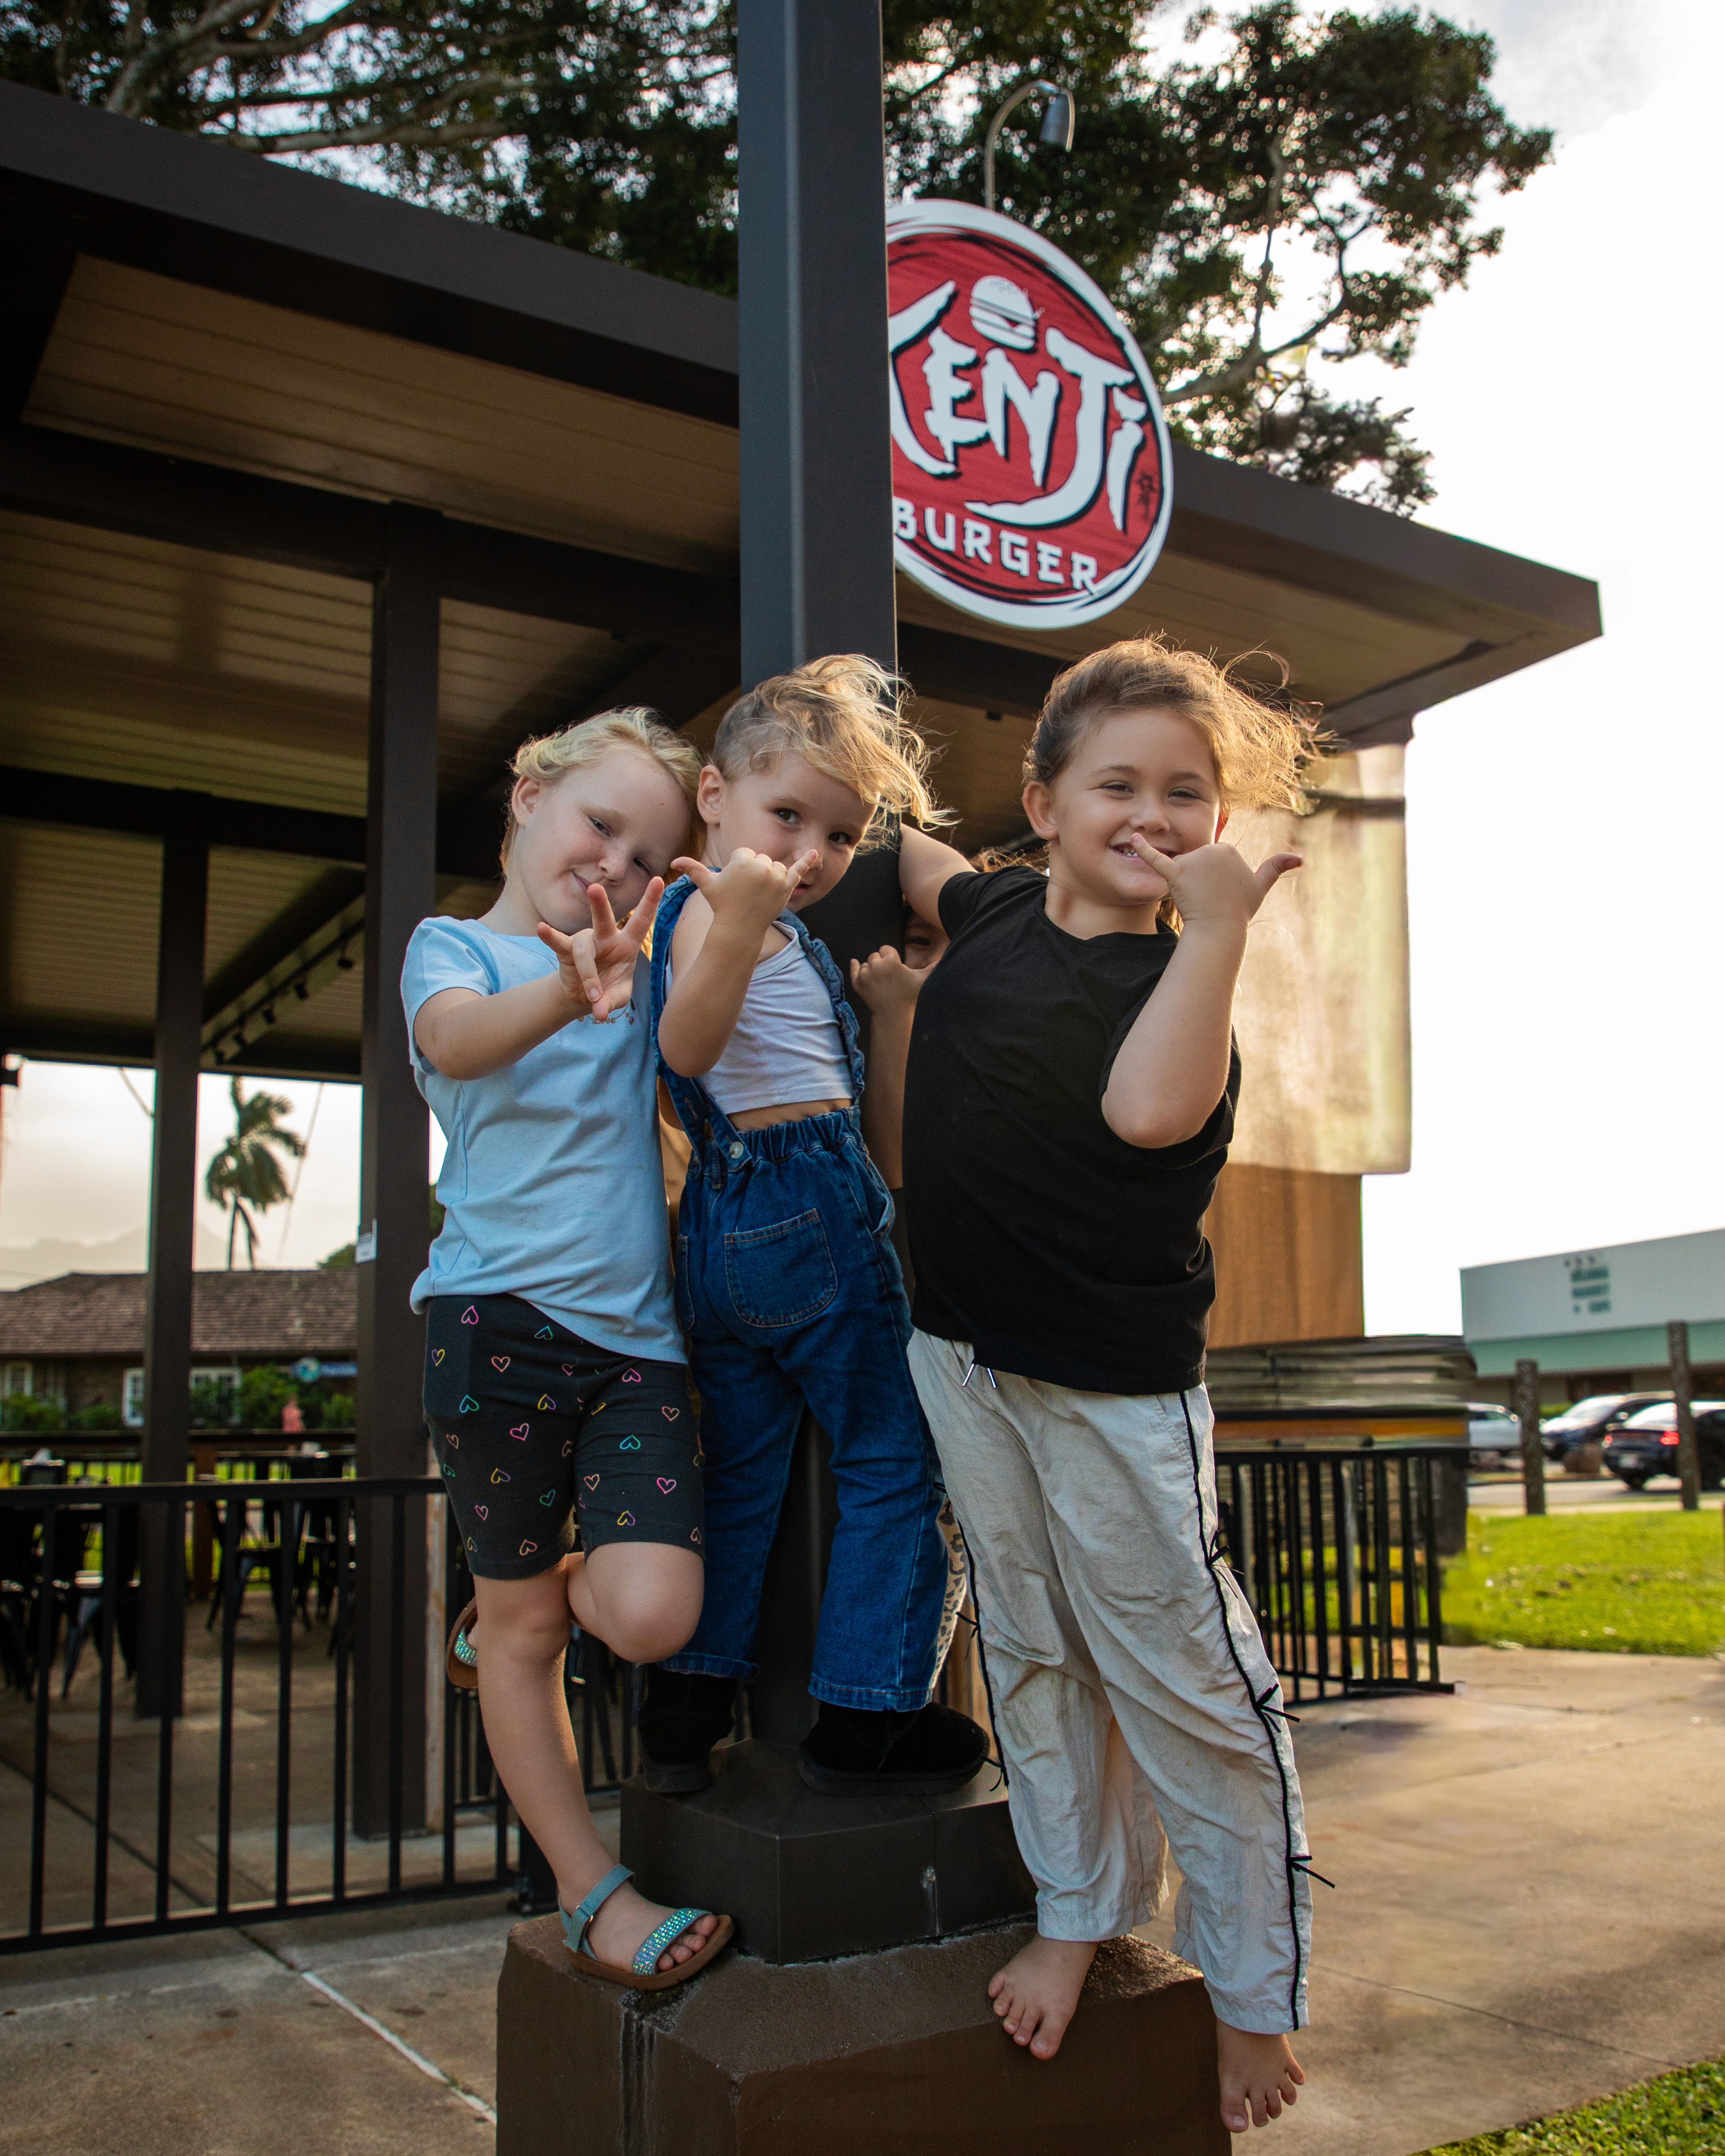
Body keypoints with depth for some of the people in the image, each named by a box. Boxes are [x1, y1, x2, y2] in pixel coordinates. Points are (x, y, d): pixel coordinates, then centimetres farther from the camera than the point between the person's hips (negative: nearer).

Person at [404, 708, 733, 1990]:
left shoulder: (644, 976, 18)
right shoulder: (454, 946, 2)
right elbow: (458, 1037, -21)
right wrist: (567, 993, -42)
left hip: (638, 1334, 4)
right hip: (501, 1316, -3)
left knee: (651, 1615, -12)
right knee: (524, 1622, 6)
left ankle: (523, 1601, 21)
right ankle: (592, 1893, 21)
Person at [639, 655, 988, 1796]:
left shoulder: (733, 913, 17)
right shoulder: (721, 905, -11)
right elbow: (687, 1046, -25)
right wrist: (737, 929, -41)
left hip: (720, 1221, 9)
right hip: (809, 1204, -9)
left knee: (740, 1472, 16)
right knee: (893, 1459, 3)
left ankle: (689, 1704, 22)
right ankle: (865, 1715, 9)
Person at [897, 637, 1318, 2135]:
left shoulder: (1181, 976, -12)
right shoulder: (993, 912, 4)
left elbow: (1145, 1109, -34)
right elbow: (909, 860, 27)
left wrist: (1216, 929, -34)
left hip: (1116, 1385, -6)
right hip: (963, 1354, 6)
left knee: (1186, 1688, 3)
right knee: (1032, 1650, 17)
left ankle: (1256, 1997, 21)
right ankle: (1077, 1911, 35)